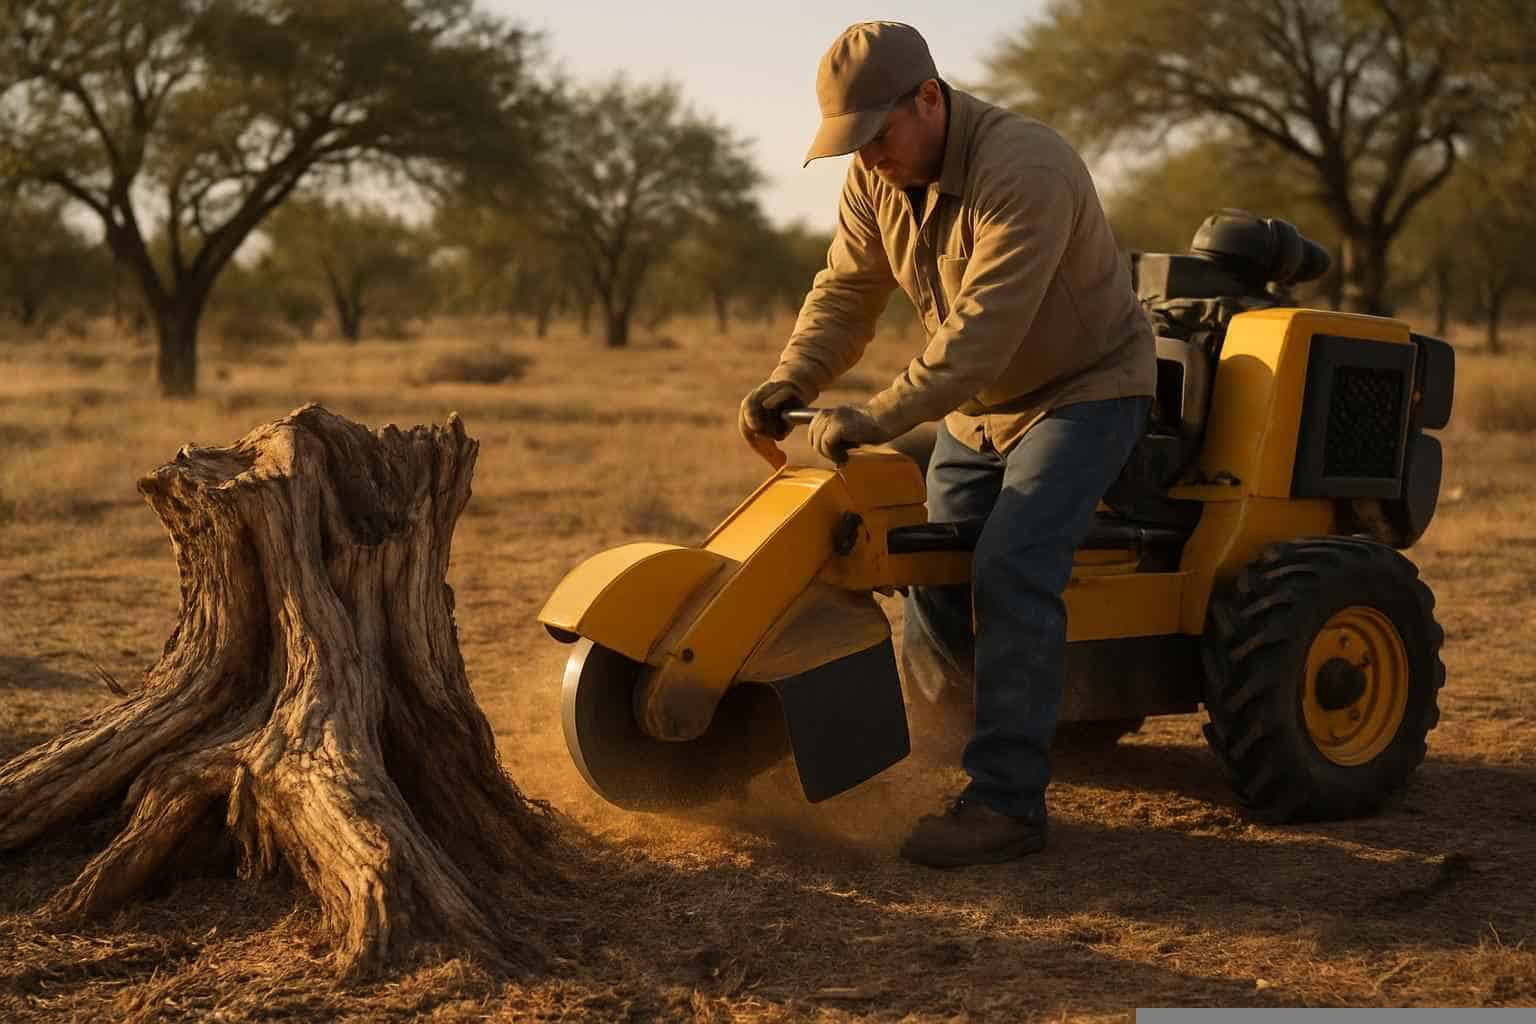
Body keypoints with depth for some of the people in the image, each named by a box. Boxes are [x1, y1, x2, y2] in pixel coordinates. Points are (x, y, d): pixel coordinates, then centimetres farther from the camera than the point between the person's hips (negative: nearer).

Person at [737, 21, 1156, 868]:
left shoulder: (1024, 170, -30)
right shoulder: (877, 175, -4)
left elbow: (983, 326, -36)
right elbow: (846, 291, -1)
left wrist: (880, 418, -41)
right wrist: (789, 383, -19)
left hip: (1084, 390, -8)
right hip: (978, 407, 8)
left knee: (1010, 572, -23)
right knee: (934, 579, 6)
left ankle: (1005, 803, -21)